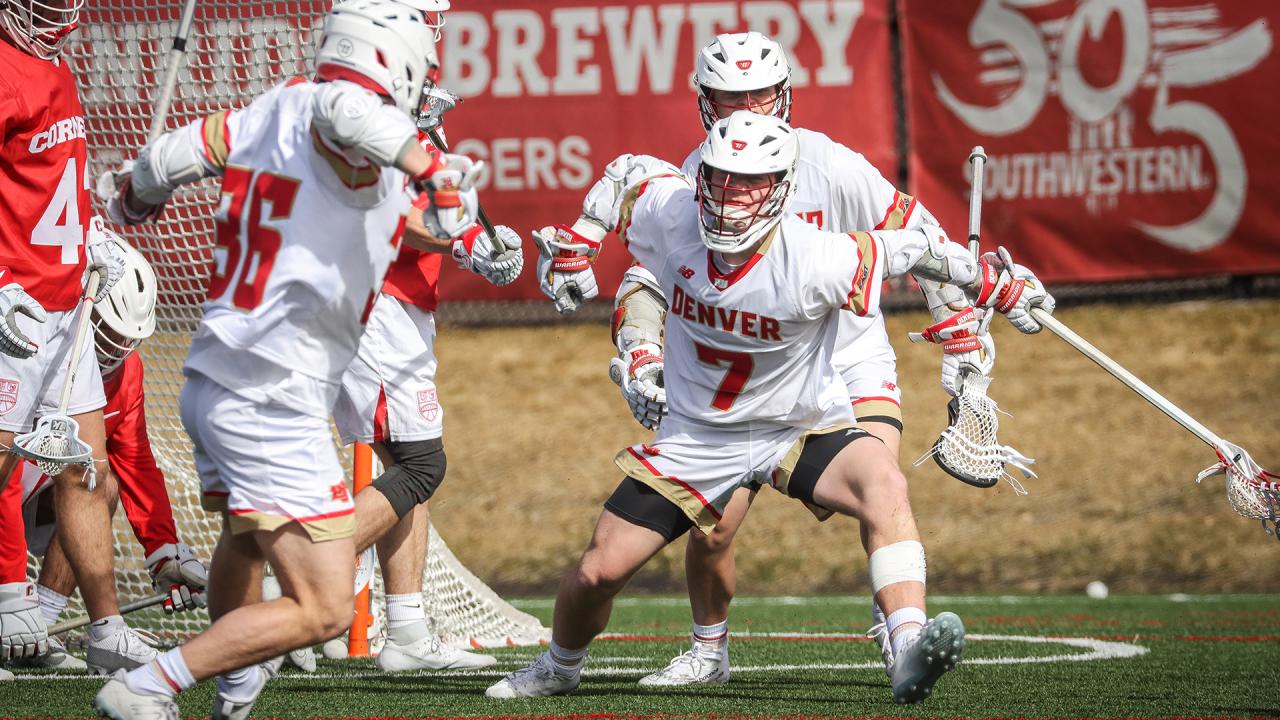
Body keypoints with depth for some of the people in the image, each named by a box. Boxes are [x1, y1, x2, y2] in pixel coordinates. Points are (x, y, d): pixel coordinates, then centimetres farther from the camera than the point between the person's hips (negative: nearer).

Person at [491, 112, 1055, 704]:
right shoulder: (670, 215, -17)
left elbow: (910, 249, -16)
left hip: (802, 428, -3)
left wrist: (1000, 284, -8)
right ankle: (559, 668, 33)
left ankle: (909, 652, -43)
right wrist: (580, 238, 4)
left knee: (883, 484, -34)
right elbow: (630, 170, 5)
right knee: (599, 571, 2)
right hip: (697, 433, 3)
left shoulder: (813, 260, -29)